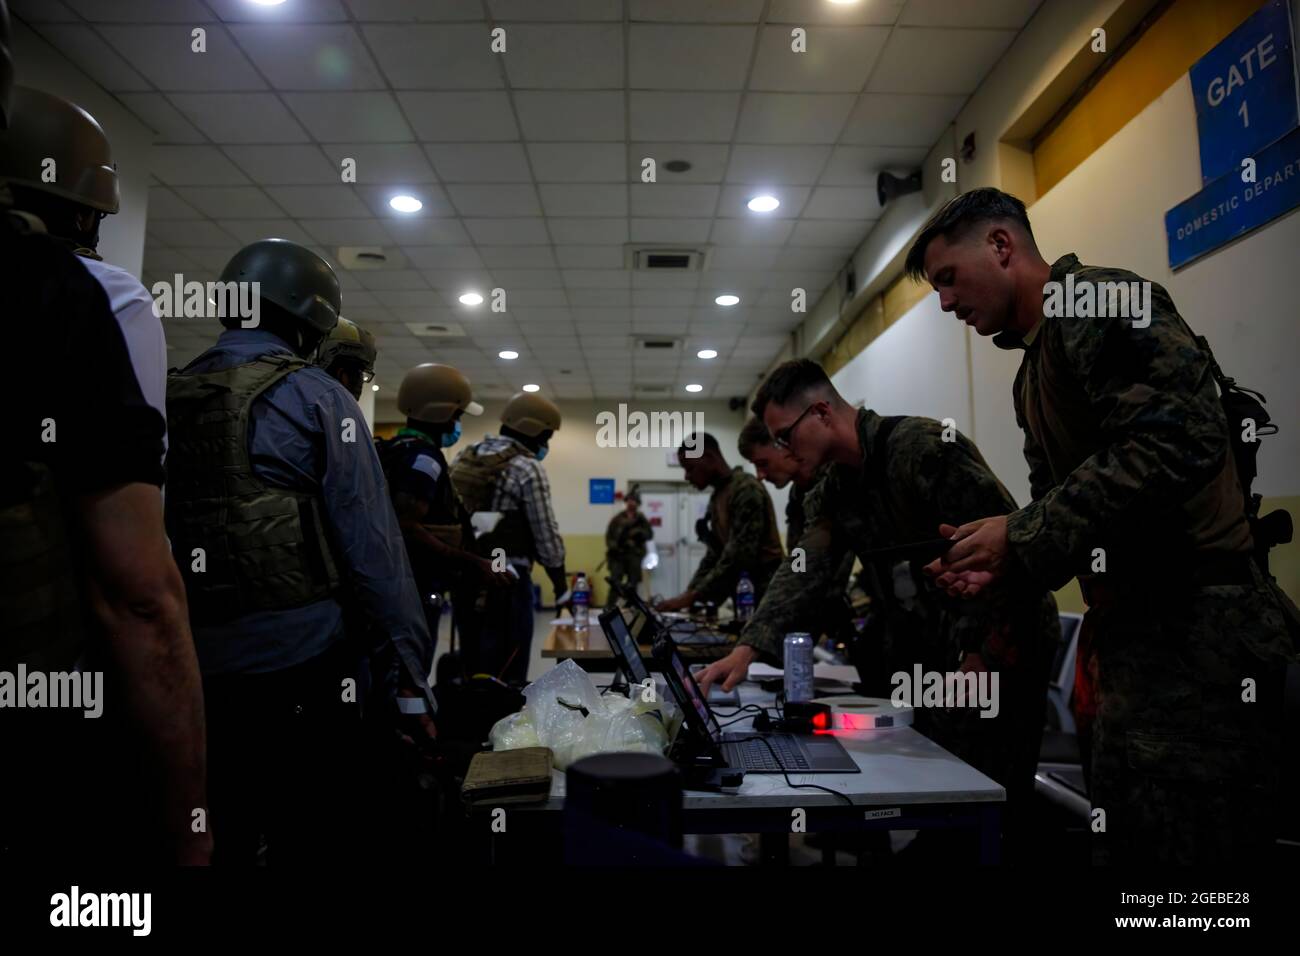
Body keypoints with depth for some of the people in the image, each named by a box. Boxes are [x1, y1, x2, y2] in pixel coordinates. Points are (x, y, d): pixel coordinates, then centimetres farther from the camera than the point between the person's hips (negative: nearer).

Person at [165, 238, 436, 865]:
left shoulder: (167, 401, 9)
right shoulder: (314, 398, -8)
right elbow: (372, 550, -13)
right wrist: (408, 678, -9)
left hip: (187, 666, 6)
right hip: (295, 665, -6)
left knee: (209, 842, 18)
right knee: (309, 842, 7)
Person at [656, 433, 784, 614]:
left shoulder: (746, 489, -15)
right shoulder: (716, 498, 14)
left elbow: (739, 555, -23)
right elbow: (714, 554, 16)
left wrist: (693, 596, -21)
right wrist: (689, 593, 3)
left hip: (766, 590, -9)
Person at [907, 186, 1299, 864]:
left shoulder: (1103, 301, -9)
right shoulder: (1034, 370, 18)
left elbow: (1181, 442, -23)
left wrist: (1024, 535, -18)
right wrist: (1002, 565, 2)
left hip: (1195, 635, -9)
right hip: (1130, 636, 9)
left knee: (1190, 843, -2)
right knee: (1122, 846, 16)